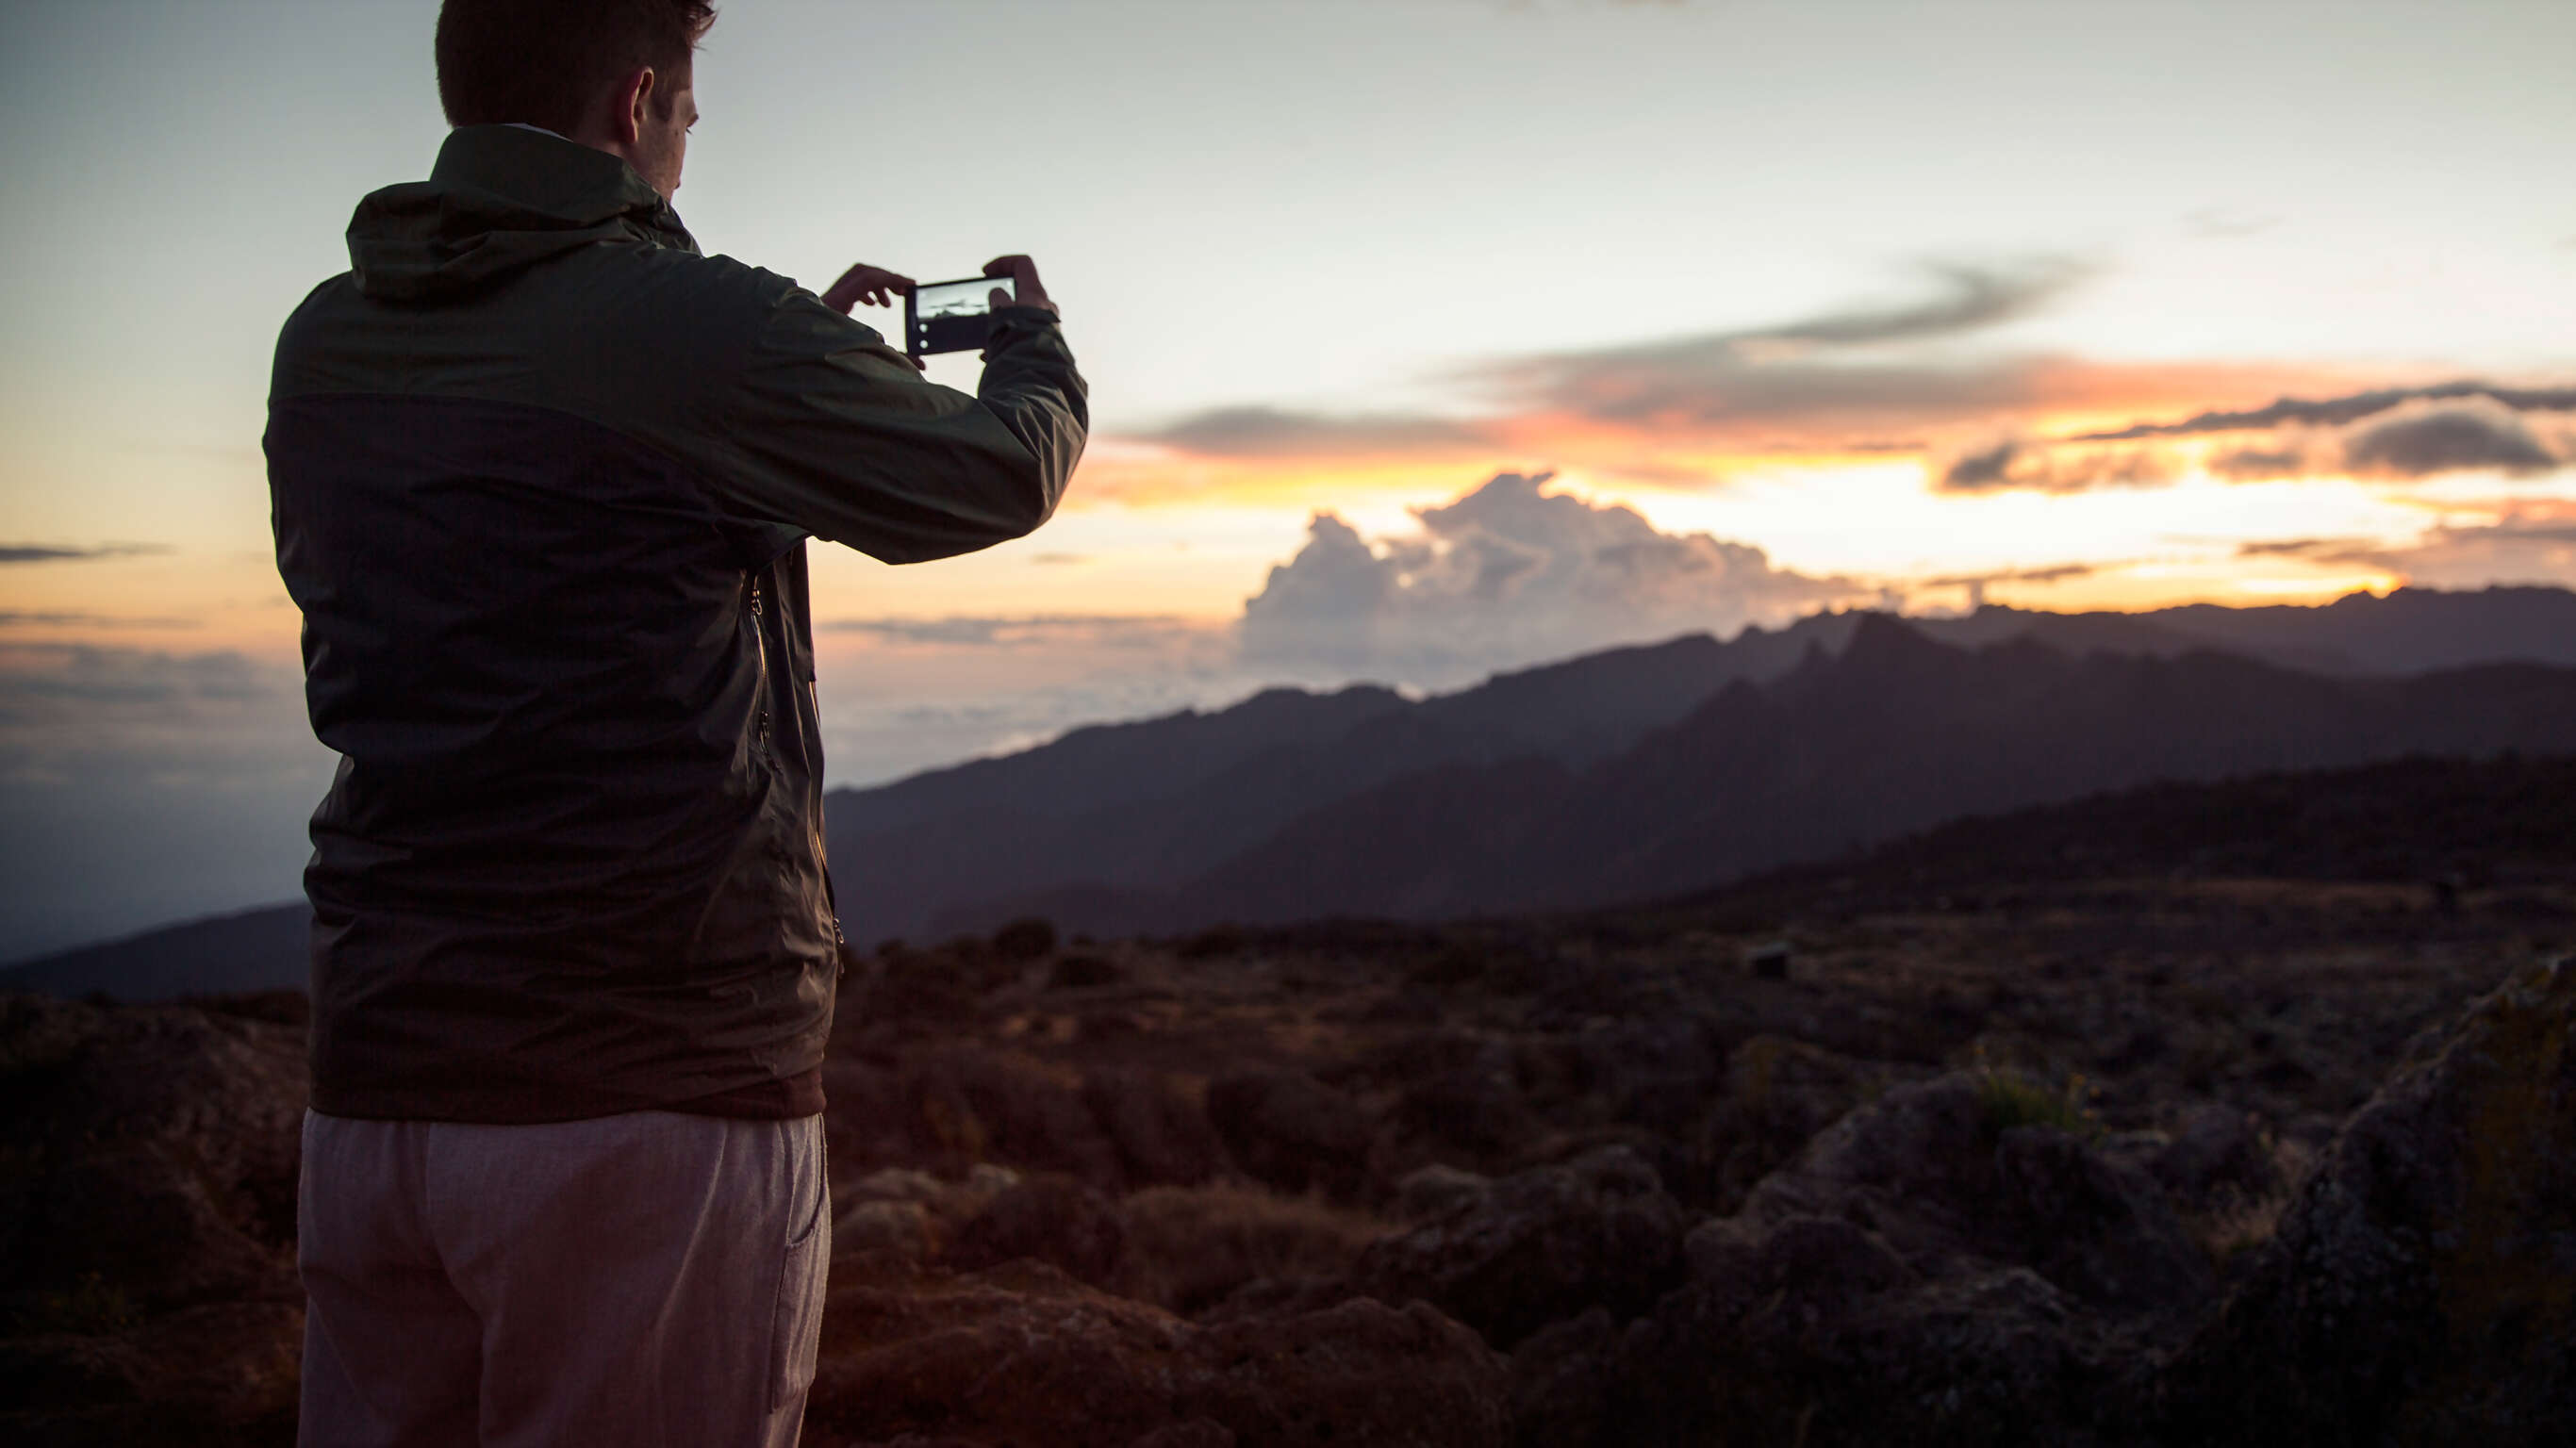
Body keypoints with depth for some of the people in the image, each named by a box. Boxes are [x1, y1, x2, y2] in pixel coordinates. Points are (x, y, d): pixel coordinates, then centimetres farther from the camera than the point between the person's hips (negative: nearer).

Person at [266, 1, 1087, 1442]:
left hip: (375, 1087, 7)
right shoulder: (693, 328, -12)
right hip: (659, 1098, -6)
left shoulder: (327, 345, 8)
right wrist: (1035, 337, 24)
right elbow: (999, 474, 2)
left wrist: (809, 348, 28)